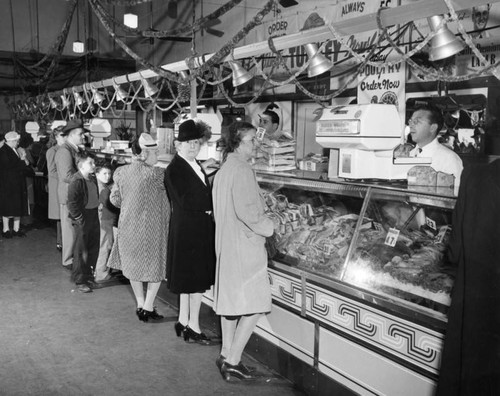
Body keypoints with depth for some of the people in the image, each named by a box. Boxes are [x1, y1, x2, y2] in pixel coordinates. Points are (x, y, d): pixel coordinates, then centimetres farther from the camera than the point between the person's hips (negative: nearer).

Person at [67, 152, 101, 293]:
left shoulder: (93, 178, 7)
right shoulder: (76, 181, -17)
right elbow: (72, 203, -18)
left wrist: (95, 213, 13)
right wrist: (79, 219, -17)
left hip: (94, 217, 8)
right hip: (82, 220, -8)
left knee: (93, 249, 14)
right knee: (81, 252, 3)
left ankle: (88, 277, 29)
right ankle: (80, 281, 15)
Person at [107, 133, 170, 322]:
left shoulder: (121, 172, -2)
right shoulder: (156, 174, -20)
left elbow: (115, 199, 6)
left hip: (128, 226, 6)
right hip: (151, 227, -5)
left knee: (133, 264, 21)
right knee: (155, 266, 12)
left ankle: (141, 305, 30)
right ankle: (148, 308, 16)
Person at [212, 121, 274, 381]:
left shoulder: (223, 170, 14)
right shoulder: (242, 170, -16)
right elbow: (246, 211, -23)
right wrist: (270, 228, -10)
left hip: (226, 244, 10)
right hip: (245, 246, -10)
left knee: (230, 301, 16)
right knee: (254, 305, -2)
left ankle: (226, 355, 24)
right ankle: (232, 361, 2)